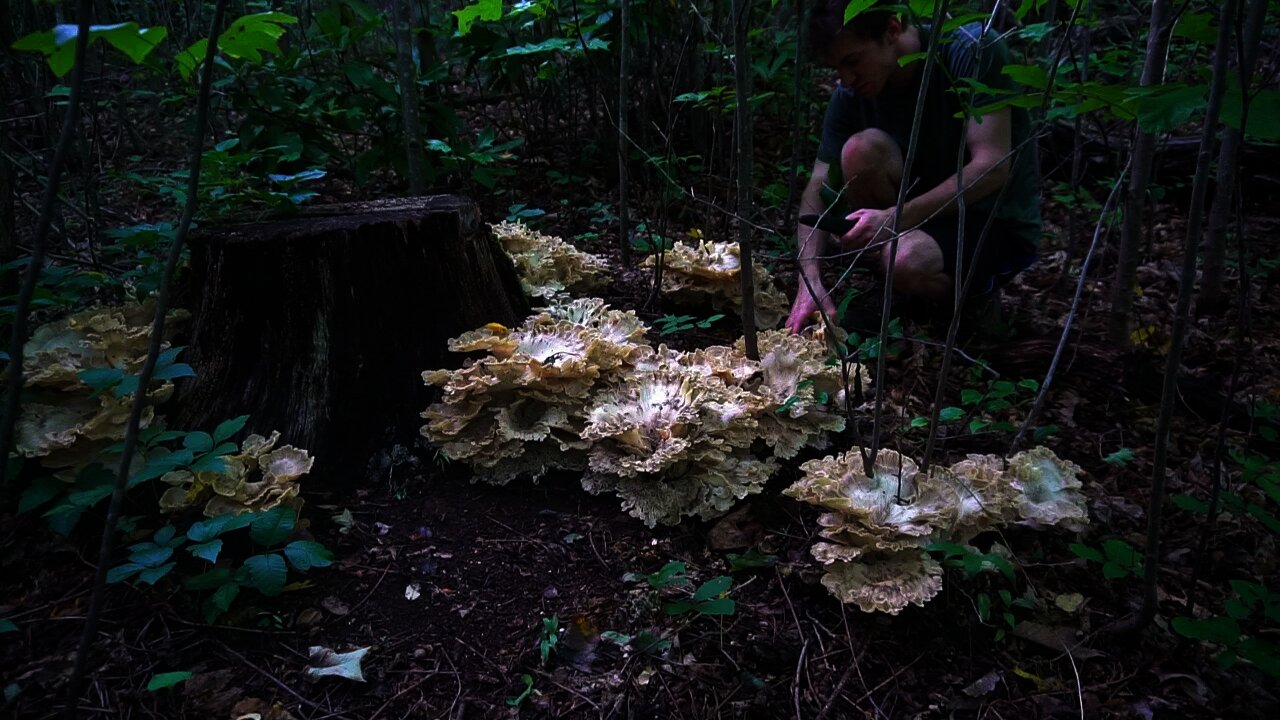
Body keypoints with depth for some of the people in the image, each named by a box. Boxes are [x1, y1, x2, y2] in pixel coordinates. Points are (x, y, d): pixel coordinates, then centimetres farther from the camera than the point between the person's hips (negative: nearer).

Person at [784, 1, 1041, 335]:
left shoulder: (973, 50, -20)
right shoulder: (850, 93, -7)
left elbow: (993, 168, -26)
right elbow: (819, 187, -10)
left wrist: (895, 217, -34)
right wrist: (810, 280, -23)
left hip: (1001, 227, -5)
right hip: (928, 213, 5)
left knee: (907, 260, -36)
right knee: (861, 150, -23)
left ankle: (971, 295, -1)